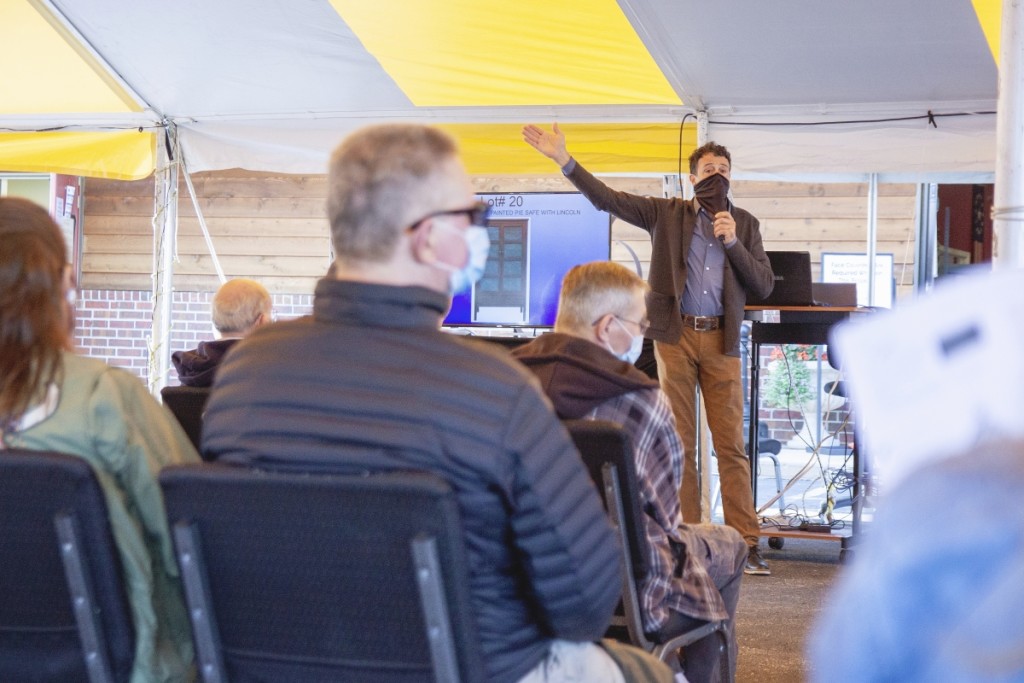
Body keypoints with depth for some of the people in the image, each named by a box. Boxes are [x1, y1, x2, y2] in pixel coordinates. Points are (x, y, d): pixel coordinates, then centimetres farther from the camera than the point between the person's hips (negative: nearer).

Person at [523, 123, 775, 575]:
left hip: (721, 340, 0)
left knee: (732, 446, -3)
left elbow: (764, 286, 6)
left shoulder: (745, 225, 13)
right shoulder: (667, 214, 9)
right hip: (676, 336, 0)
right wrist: (563, 159, -6)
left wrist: (733, 242, -6)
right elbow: (607, 199, 3)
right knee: (680, 444, 1)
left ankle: (747, 545, -3)